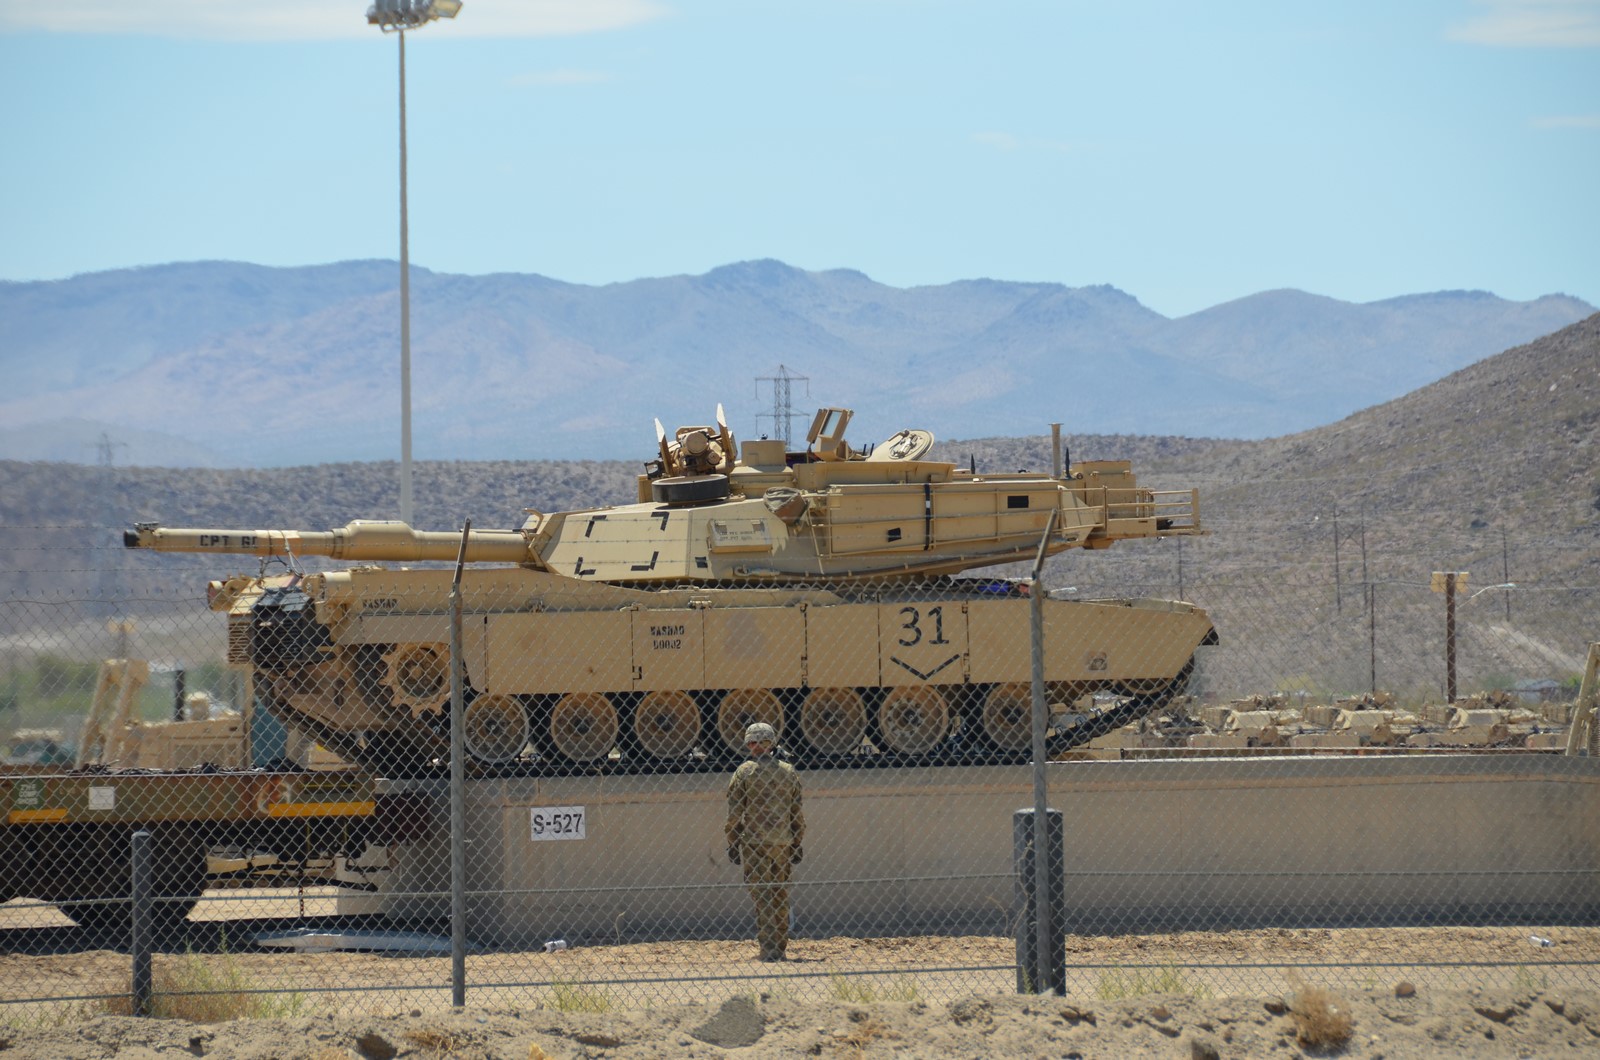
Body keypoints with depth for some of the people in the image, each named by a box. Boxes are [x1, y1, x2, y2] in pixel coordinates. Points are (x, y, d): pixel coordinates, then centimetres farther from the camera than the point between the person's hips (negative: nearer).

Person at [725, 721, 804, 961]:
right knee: (780, 896, 12)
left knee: (762, 896, -5)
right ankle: (780, 948, 15)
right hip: (782, 842, 4)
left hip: (754, 841, -4)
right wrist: (797, 844, 16)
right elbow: (797, 813, 10)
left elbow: (734, 812, -3)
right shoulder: (788, 772, 8)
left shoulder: (744, 771, -2)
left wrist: (732, 844, 3)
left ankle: (768, 948, -12)